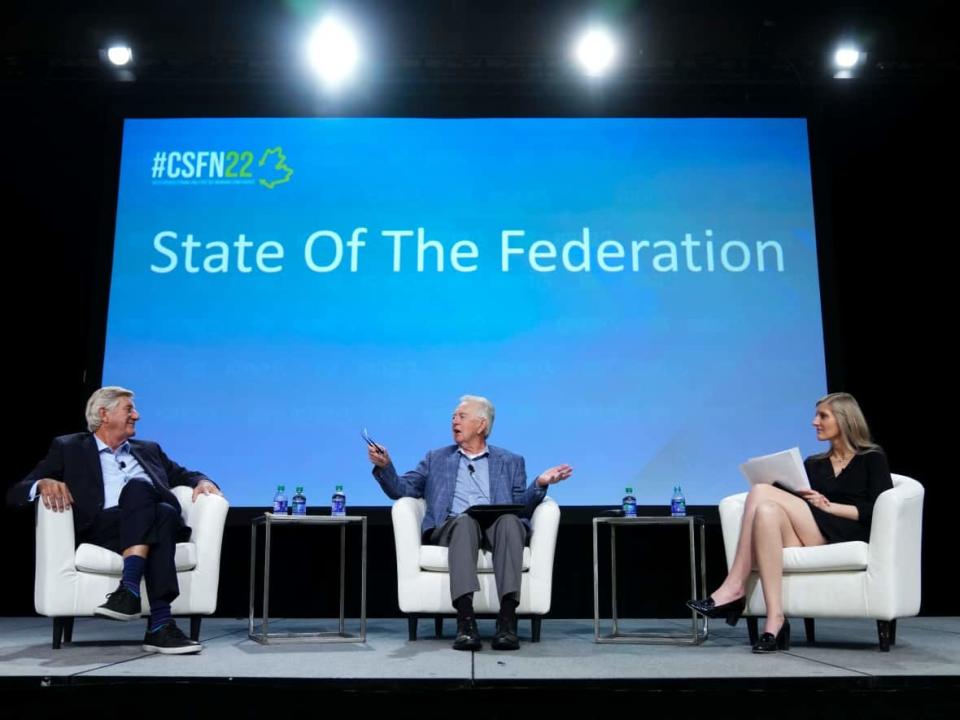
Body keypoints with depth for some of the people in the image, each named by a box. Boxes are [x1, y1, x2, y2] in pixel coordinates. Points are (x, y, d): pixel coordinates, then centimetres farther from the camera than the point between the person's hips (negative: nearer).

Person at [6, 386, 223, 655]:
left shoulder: (148, 450, 31)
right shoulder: (68, 448, 19)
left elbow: (184, 475, 32)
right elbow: (16, 493, 12)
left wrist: (202, 482, 6)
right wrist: (44, 483, -14)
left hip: (157, 522, 3)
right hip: (102, 529, -2)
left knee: (165, 511, -33)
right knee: (139, 487, -34)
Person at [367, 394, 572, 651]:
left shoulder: (510, 461, 22)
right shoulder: (437, 459, 25)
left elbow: (521, 506, 11)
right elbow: (402, 490, 16)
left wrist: (540, 484, -8)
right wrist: (384, 467, -2)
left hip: (496, 526, 0)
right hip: (453, 527, 0)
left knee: (509, 521, -36)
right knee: (465, 520, -36)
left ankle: (507, 619, -42)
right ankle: (465, 619, -47)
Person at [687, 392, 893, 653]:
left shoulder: (872, 458, 11)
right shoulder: (813, 464, 27)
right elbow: (798, 505, 17)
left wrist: (829, 506, -11)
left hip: (852, 537, -5)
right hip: (812, 538, 5)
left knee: (761, 491, -24)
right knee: (767, 511, -31)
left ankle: (734, 588, -26)